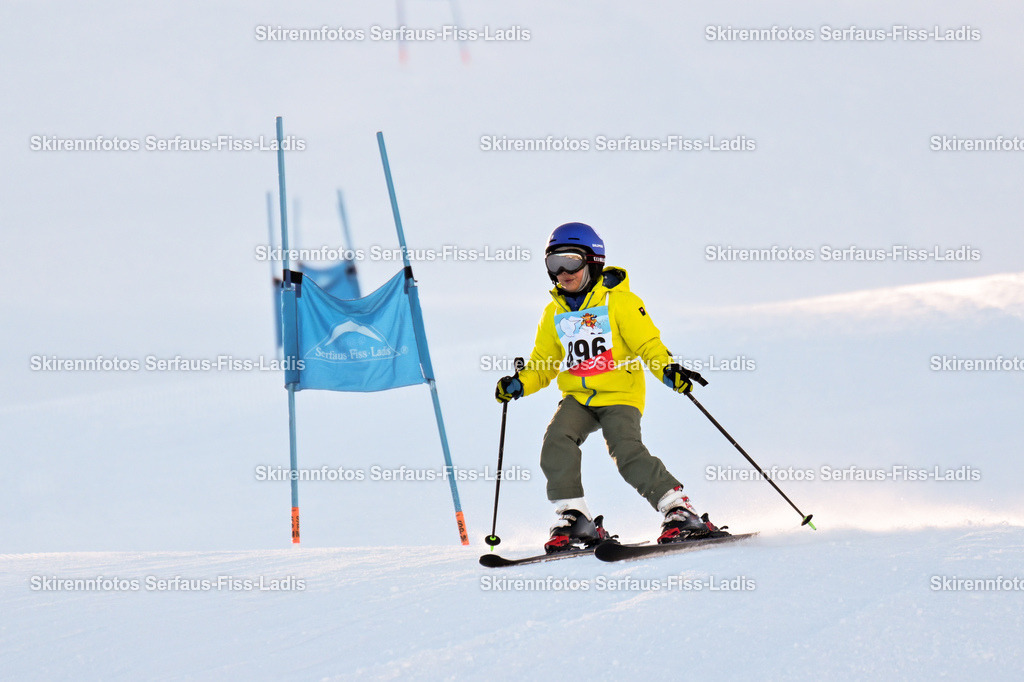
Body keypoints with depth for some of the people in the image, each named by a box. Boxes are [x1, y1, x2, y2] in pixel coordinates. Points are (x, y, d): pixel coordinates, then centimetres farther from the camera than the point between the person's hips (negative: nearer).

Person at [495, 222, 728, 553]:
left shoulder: (619, 301, -2)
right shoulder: (554, 314, 13)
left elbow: (647, 343, -6)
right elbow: (543, 363, 20)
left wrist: (668, 369, -25)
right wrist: (520, 384, 1)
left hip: (619, 395, -5)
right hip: (577, 398, 5)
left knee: (627, 451, -25)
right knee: (557, 441, -22)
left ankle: (679, 512, -17)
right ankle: (574, 518, -13)